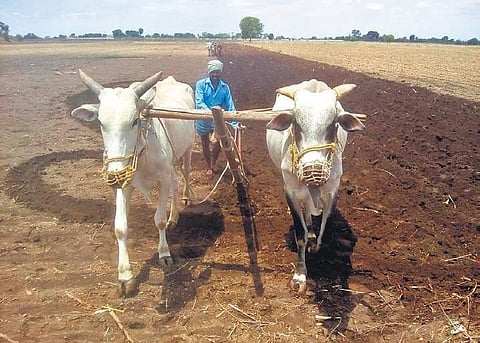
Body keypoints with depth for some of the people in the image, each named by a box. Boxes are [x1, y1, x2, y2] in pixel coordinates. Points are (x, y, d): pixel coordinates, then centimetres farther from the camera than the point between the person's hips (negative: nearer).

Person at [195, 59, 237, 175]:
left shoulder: (225, 87, 0)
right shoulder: (201, 84, -9)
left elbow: (230, 106, -4)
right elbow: (199, 102, -20)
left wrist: (234, 124, -14)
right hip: (203, 120, -1)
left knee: (218, 143, -4)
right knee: (205, 144, 13)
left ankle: (214, 162, 26)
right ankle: (209, 165, 37)